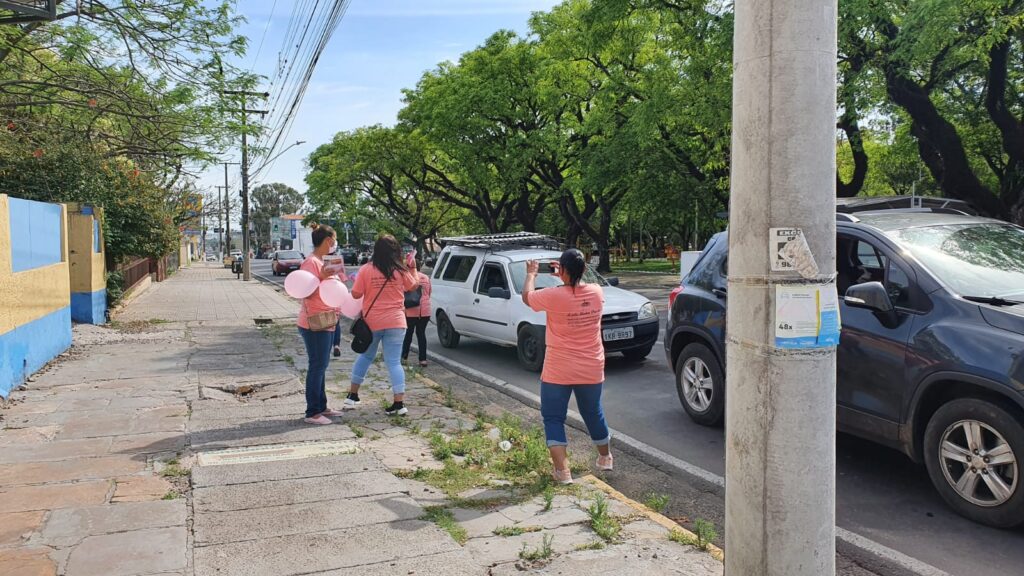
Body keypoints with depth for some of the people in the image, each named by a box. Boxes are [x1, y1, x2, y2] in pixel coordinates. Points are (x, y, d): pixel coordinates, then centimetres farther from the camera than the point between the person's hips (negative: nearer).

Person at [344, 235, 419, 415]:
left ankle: (352, 395, 27)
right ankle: (400, 402, -5)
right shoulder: (401, 271, -5)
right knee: (394, 362, 2)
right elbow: (413, 286, 11)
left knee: (366, 356, 21)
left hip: (371, 322, 1)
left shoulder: (366, 270, -7)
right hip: (395, 322, -1)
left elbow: (356, 294, -5)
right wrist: (412, 268, 24)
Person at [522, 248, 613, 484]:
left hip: (558, 372, -4)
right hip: (591, 370, 5)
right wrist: (566, 276, 25)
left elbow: (527, 296, 2)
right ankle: (605, 457, 42)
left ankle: (562, 471, 0)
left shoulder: (553, 296, -19)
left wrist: (531, 274, 18)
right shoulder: (597, 293, -7)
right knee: (593, 414, 23)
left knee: (553, 418, 8)